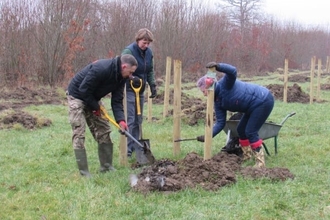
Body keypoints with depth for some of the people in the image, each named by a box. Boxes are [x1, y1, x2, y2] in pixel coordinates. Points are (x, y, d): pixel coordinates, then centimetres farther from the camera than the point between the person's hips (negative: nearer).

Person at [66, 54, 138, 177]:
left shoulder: (121, 77, -8)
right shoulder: (101, 69, -34)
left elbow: (117, 101, -7)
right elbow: (84, 90, -30)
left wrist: (121, 120, -21)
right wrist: (95, 107, -18)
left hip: (93, 98, 8)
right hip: (77, 96, -8)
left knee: (104, 131, 5)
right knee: (79, 134, -10)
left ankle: (106, 167, 13)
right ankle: (83, 172, -9)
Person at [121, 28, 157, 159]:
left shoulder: (149, 52, 6)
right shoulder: (129, 51, -16)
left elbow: (150, 71, 15)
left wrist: (152, 85, 5)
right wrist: (132, 77, -30)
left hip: (141, 90, 7)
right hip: (129, 89, -7)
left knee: (138, 120, 12)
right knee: (130, 120, -9)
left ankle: (136, 147, 22)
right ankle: (128, 150, -6)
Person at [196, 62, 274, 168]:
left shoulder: (225, 84, -17)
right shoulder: (218, 102, 6)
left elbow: (232, 71, -38)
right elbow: (220, 122, 1)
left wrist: (217, 66, -50)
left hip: (263, 100, -10)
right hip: (254, 106, 10)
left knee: (250, 132, -11)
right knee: (241, 129, 13)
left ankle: (260, 163, -5)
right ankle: (246, 156, 29)